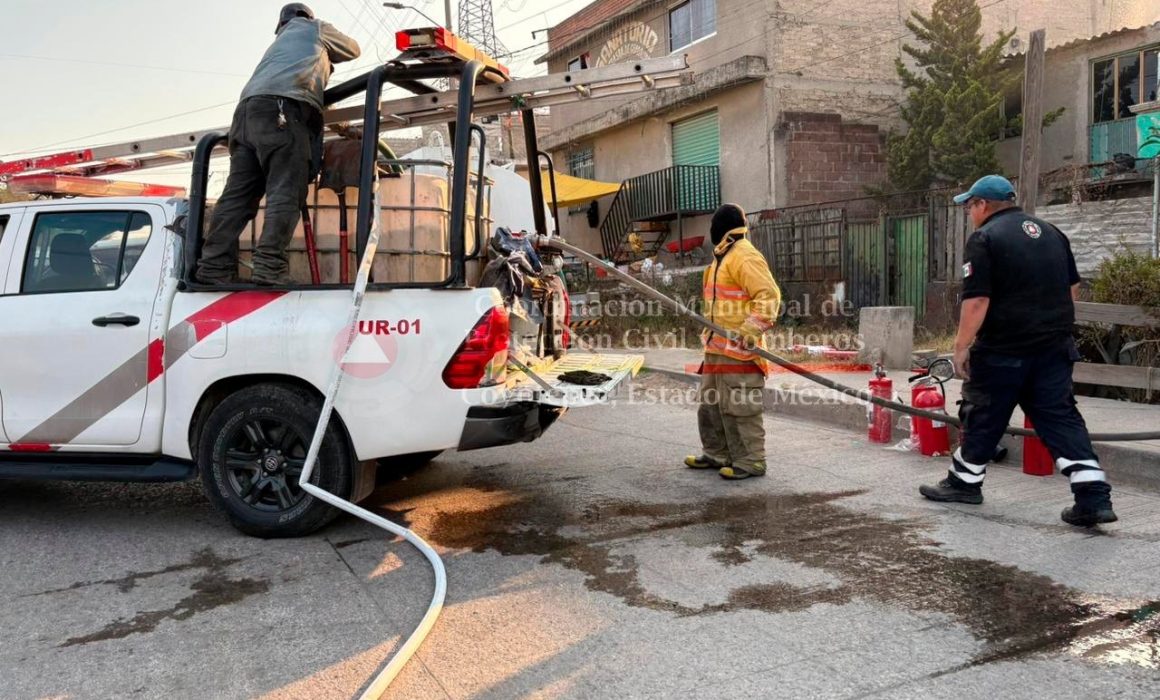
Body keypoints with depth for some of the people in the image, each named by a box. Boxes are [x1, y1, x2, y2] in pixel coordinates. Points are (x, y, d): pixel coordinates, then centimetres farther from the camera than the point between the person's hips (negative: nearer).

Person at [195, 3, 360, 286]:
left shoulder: (281, 41, 42)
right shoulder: (315, 28, 26)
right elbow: (353, 49, 38)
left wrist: (321, 65, 51)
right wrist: (327, 56, 55)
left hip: (248, 108, 7)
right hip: (281, 107, -7)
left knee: (238, 195, -1)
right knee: (286, 193, -16)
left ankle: (214, 267, -9)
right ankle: (270, 267, -29)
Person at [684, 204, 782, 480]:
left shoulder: (745, 257, -13)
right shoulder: (722, 257, 19)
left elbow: (769, 295, -21)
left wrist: (752, 329, -29)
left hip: (739, 349, -11)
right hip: (717, 348, 11)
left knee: (739, 408, -7)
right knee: (711, 404, 16)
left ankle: (750, 462, 1)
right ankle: (717, 455, 27)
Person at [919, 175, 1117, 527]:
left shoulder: (984, 238, -11)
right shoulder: (1051, 232, 13)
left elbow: (977, 300, -18)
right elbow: (1072, 288, 19)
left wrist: (962, 346, -12)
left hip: (1003, 350, -6)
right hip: (1055, 347, 6)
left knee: (984, 418, 9)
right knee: (1061, 418, 8)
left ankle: (965, 482, 25)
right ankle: (1094, 496, 0)